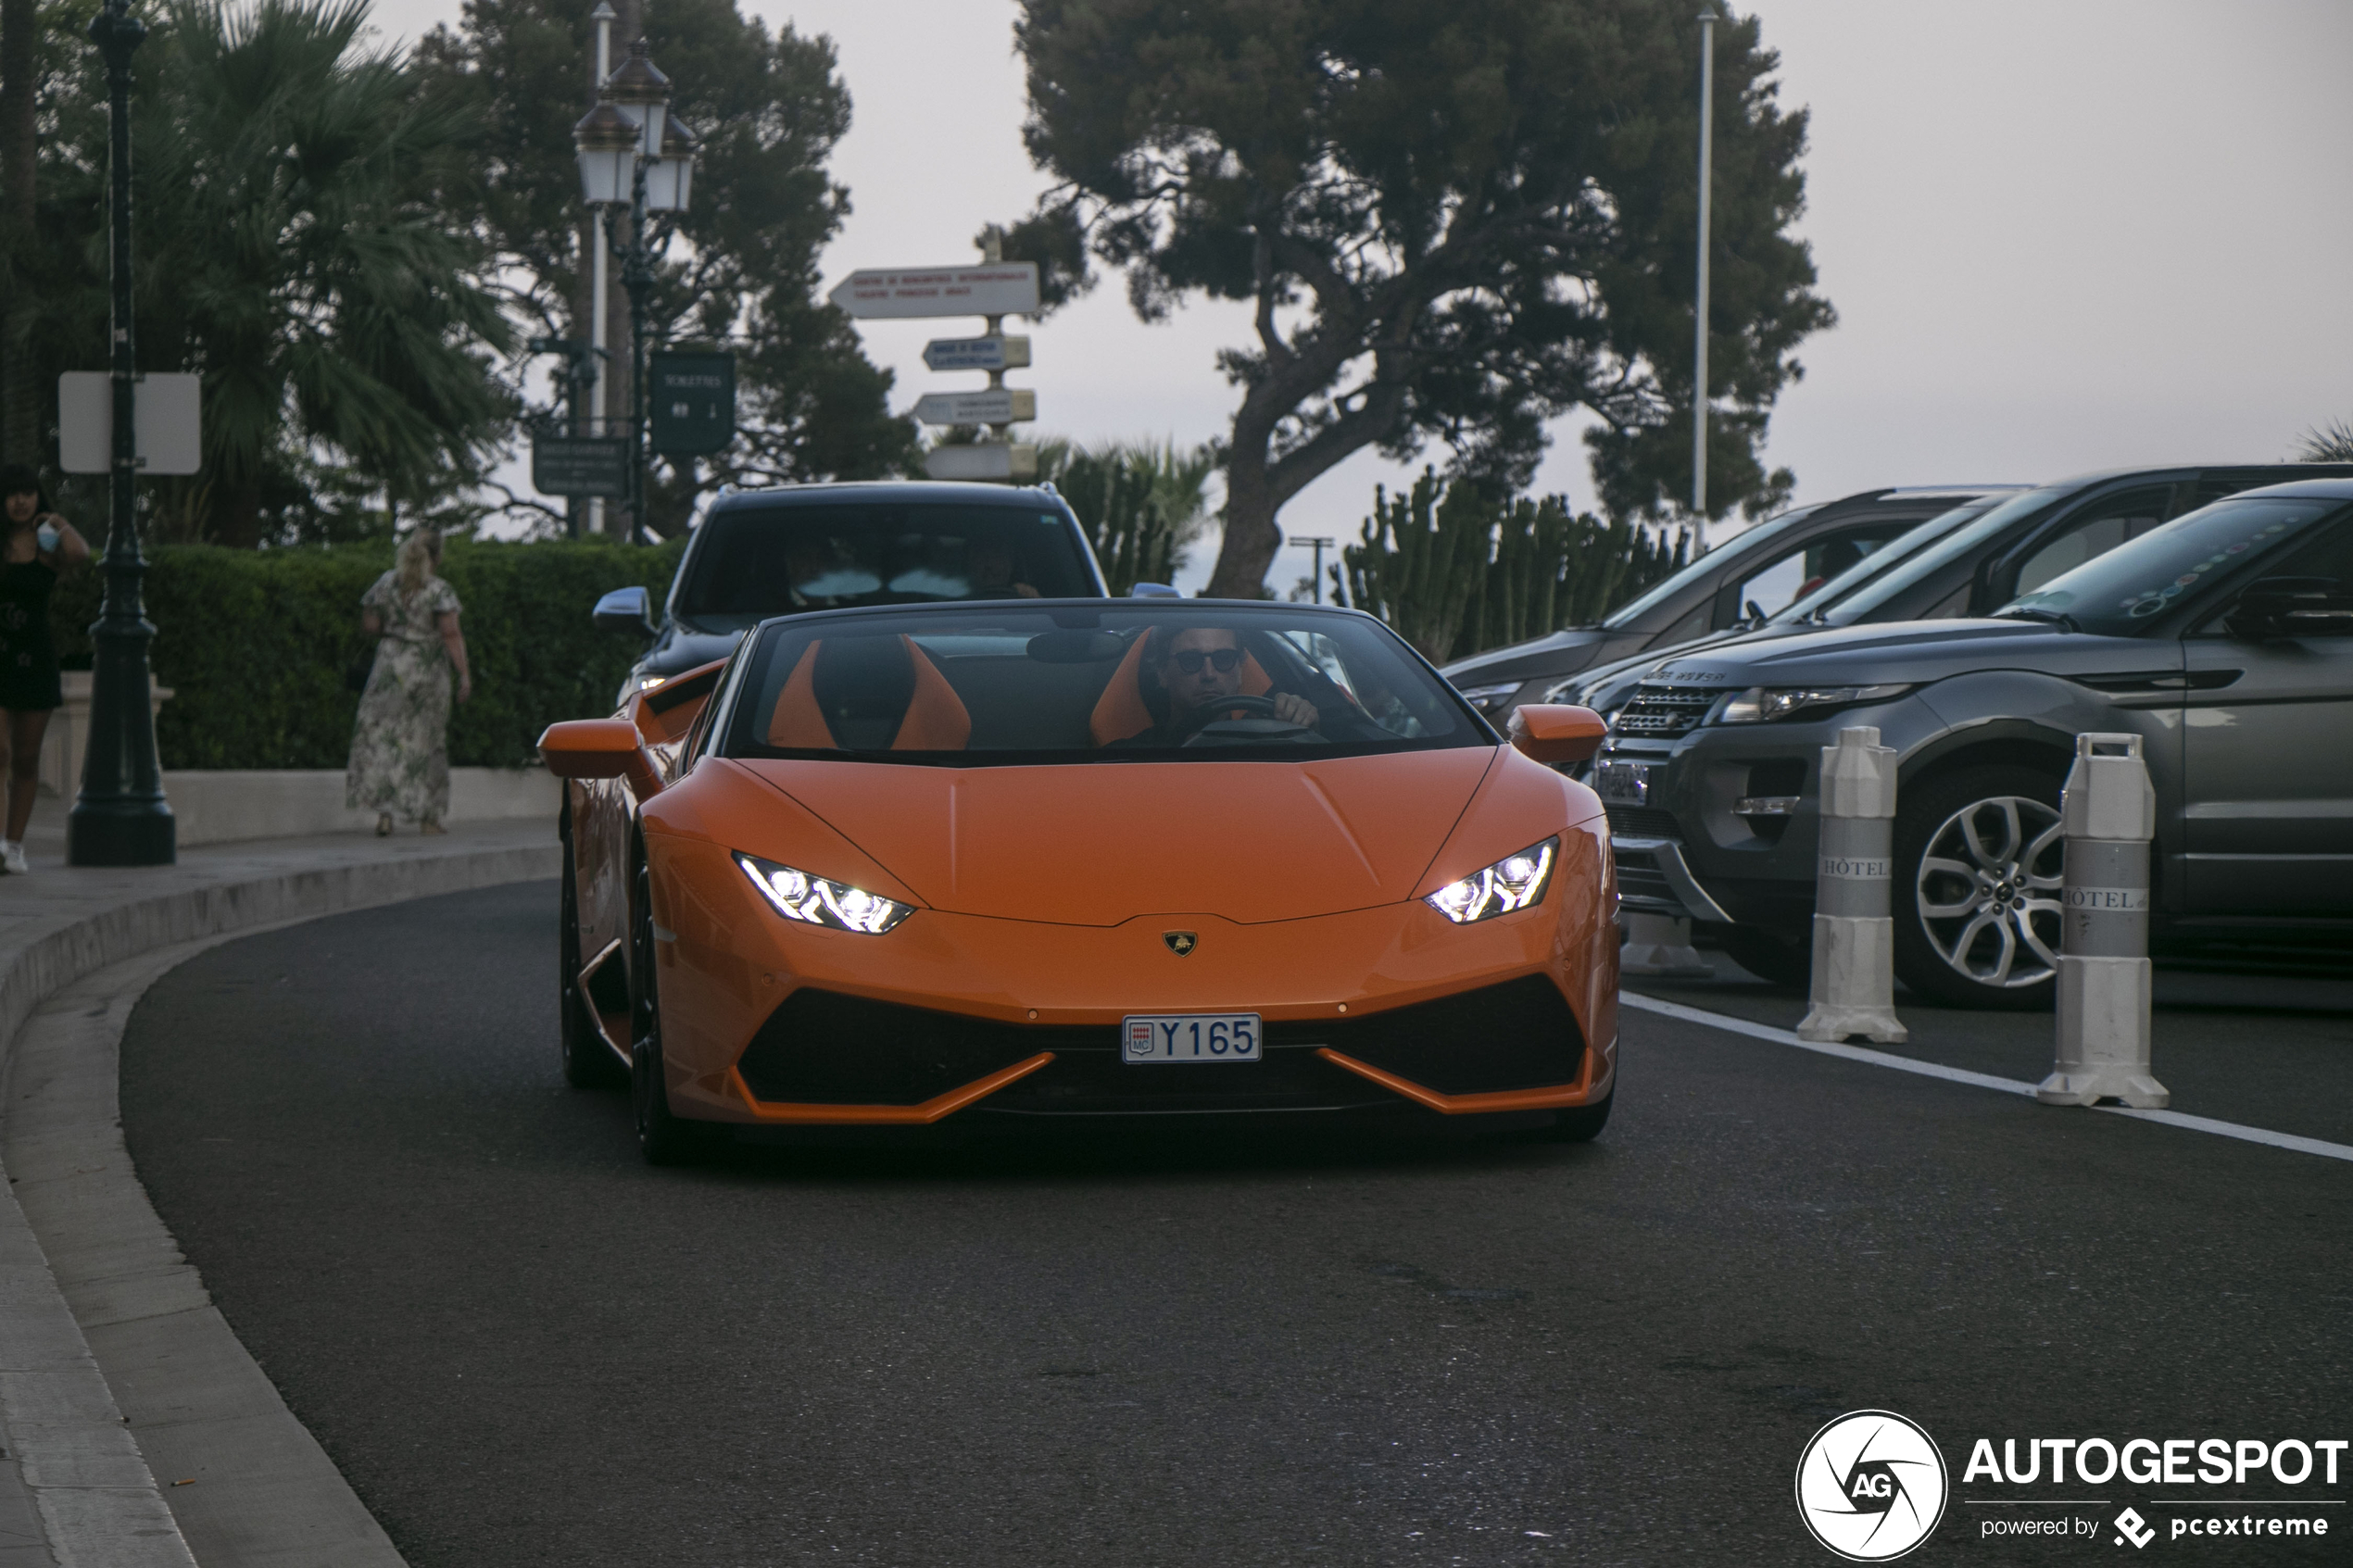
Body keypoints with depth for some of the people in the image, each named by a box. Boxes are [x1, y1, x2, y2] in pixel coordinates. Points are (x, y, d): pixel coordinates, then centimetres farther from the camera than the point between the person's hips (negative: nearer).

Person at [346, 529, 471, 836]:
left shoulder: (386, 583, 2)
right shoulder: (441, 590, -8)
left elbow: (369, 624, 2)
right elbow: (450, 634, -15)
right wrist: (463, 673, -13)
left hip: (391, 665, 1)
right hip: (429, 671, -1)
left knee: (383, 737, 3)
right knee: (427, 741, 10)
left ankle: (384, 814, -9)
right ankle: (428, 817, 14)